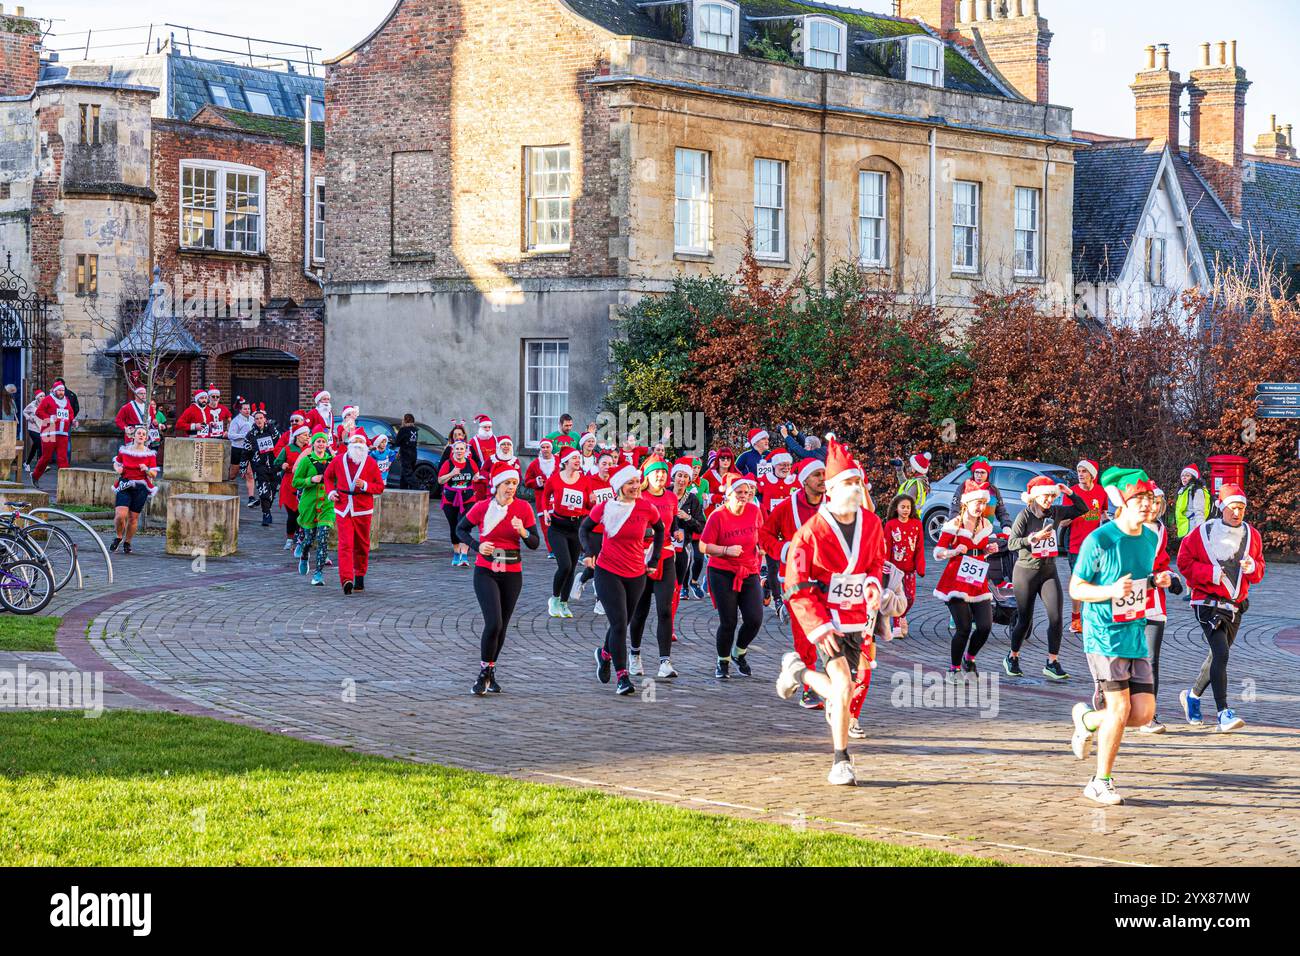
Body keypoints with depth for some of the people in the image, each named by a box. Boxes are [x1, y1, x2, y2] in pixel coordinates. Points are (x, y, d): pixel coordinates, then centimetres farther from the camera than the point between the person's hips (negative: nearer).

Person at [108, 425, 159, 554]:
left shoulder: (150, 454, 0)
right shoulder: (124, 450, 3)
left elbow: (154, 475, 1)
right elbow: (116, 463, 20)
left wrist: (147, 470, -20)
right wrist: (117, 468, -2)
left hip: (140, 488, 0)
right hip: (124, 485, 0)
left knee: (133, 517, 5)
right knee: (120, 515, -15)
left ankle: (127, 542, 25)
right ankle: (118, 537, 14)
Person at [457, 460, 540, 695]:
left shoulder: (523, 508, -4)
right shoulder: (482, 507, -8)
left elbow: (534, 544, -2)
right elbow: (461, 529, 8)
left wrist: (522, 532, -22)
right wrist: (477, 546, -9)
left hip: (512, 574, 3)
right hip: (486, 572, -3)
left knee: (502, 626, 10)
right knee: (493, 623, -16)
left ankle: (490, 672, 28)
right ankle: (484, 673, -1)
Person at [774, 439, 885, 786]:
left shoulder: (871, 523, 0)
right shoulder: (812, 531, -15)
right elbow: (796, 587, -10)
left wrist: (873, 583, -4)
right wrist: (819, 627, -17)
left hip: (857, 618, 5)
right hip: (825, 618, -5)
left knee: (839, 688, 10)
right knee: (844, 686, -18)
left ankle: (799, 672, 45)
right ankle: (840, 762, -1)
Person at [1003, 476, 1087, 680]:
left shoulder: (1056, 512, 2)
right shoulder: (1025, 515, -11)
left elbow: (1082, 510, 11)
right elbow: (1011, 543, -17)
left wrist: (1070, 493, -4)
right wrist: (1034, 537, -28)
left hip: (1049, 571, 4)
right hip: (1026, 572, -4)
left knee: (1056, 617, -11)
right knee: (1025, 620, 5)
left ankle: (1052, 663, -5)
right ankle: (1012, 658, 27)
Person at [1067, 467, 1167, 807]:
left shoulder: (1151, 538, 7)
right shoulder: (1098, 541, -13)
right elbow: (1075, 588, -8)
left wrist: (1155, 581, 0)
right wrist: (1110, 591, -24)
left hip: (1135, 635, 6)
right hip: (1103, 635, -6)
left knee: (1144, 712, 0)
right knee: (1120, 708, -11)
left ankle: (1086, 719, 29)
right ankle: (1101, 783, 6)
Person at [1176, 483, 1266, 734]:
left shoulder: (1251, 535, 7)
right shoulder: (1203, 533, -8)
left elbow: (1260, 570, 14)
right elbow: (1184, 562, -4)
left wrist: (1252, 568, -10)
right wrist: (1210, 572, -17)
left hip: (1236, 606, 6)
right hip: (1209, 604, -6)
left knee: (1218, 656, 16)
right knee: (1221, 654, -18)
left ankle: (1193, 696, 39)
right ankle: (1223, 713, -20)